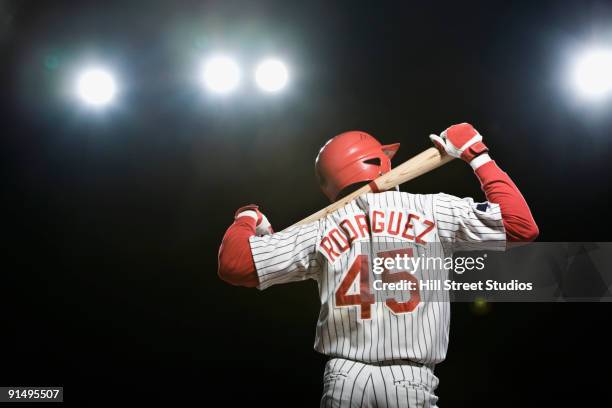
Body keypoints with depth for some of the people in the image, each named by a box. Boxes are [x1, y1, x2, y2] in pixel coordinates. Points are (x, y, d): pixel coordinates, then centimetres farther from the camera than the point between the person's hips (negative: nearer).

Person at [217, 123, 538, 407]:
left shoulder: (322, 229, 5)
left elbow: (235, 264, 2)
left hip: (345, 376, 2)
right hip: (411, 380, -1)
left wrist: (247, 218, 23)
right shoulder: (433, 211, 2)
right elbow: (522, 227, 5)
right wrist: (478, 157, 12)